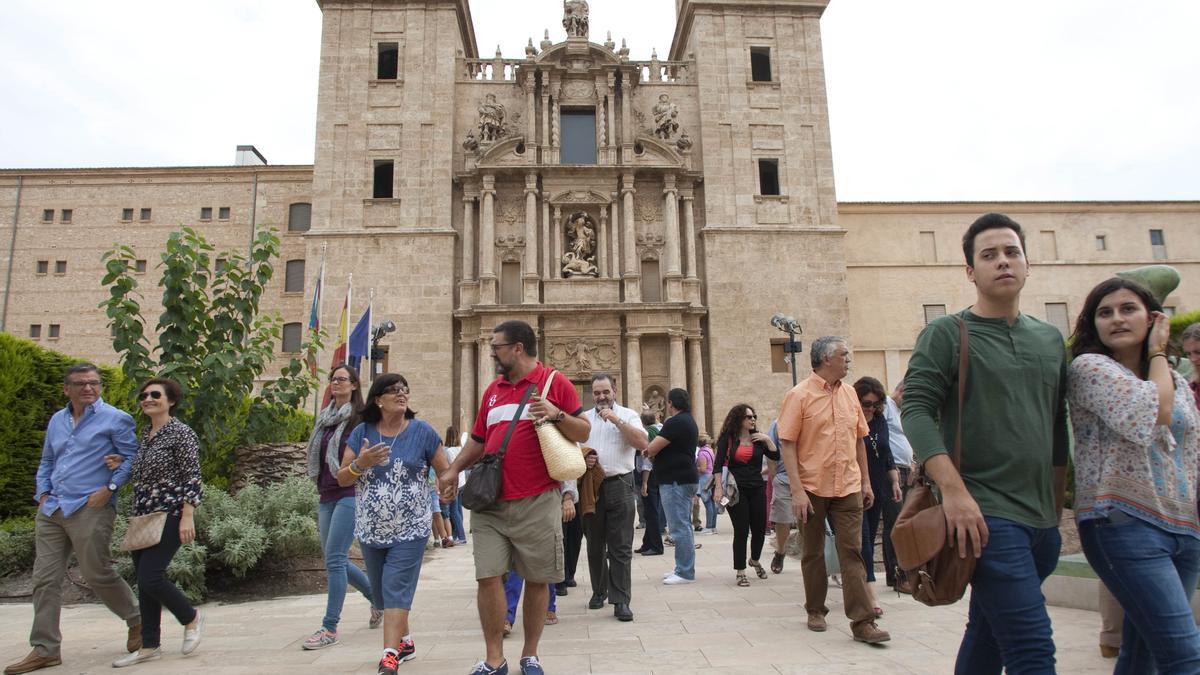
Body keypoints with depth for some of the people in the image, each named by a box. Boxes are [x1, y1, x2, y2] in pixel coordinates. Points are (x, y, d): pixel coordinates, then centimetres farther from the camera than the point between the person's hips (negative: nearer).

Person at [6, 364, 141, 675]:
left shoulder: (115, 419, -4)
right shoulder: (57, 421, 16)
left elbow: (132, 457, -6)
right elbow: (46, 463, 24)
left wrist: (109, 488, -15)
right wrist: (43, 493, 10)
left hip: (90, 509, -7)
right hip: (51, 510, 7)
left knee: (98, 575, -1)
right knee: (45, 579, 6)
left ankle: (137, 622, 18)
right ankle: (45, 649, 14)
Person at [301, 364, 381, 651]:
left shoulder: (360, 418, -5)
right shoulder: (325, 419, 15)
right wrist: (320, 497, 21)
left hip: (350, 495, -7)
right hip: (327, 496, 8)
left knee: (334, 559, -10)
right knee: (336, 561, 11)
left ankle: (330, 628, -1)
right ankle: (378, 598, 31)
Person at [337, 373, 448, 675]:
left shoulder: (422, 431, -5)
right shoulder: (361, 433, 1)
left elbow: (446, 472, 0)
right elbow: (342, 479, 2)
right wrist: (360, 463, -18)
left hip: (410, 529, -4)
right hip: (371, 530, 4)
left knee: (397, 590, -9)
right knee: (383, 592, 16)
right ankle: (405, 641, 35)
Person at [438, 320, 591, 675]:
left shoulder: (555, 383, -1)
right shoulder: (493, 389, 14)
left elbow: (584, 433, -1)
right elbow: (478, 440, 20)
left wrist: (557, 415, -19)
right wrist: (453, 470, 7)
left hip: (537, 502, -4)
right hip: (490, 502, 4)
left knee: (537, 579, 6)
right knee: (487, 576, 0)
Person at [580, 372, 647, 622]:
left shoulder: (628, 415, 3)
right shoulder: (584, 418, 12)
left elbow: (642, 443, -12)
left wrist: (617, 420, -16)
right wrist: (581, 459, -9)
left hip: (619, 485, -3)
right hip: (590, 486, 3)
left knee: (620, 547, -3)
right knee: (595, 545, 13)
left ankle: (621, 601, 1)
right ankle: (599, 591, 29)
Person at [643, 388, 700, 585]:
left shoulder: (675, 422, -16)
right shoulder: (689, 421, 18)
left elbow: (652, 448, -17)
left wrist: (649, 452, 3)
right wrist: (654, 452, 9)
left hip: (675, 480, -11)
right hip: (685, 478, 11)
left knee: (679, 527, -7)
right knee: (683, 526, 15)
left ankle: (685, 573, -3)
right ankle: (683, 569, 21)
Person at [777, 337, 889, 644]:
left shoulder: (849, 394, 9)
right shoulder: (800, 395, -8)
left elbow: (859, 440, 16)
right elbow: (788, 446, -11)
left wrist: (866, 482, 12)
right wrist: (797, 491, -17)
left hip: (848, 489, 4)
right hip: (812, 489, -3)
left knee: (852, 553, 1)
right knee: (813, 553, 11)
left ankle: (862, 622, 5)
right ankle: (815, 611, 27)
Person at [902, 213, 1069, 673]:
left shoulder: (1050, 339, 14)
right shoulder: (946, 334, -3)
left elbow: (1058, 428, 20)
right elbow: (915, 411, -13)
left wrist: (1057, 508, 18)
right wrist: (954, 490, -22)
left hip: (1041, 518, 6)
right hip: (985, 514, -6)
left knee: (987, 638, 17)